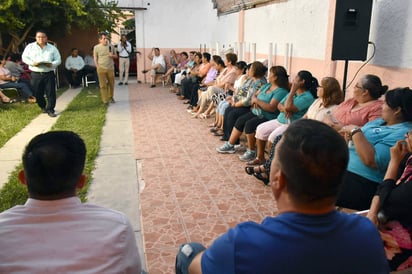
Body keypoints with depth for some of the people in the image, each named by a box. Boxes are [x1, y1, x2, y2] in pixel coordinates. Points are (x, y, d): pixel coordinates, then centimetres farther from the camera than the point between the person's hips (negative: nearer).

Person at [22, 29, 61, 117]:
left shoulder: (52, 48, 7)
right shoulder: (30, 47, 7)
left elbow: (58, 60, 6)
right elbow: (24, 58, 6)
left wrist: (52, 64, -15)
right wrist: (32, 63, -13)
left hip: (49, 73, -1)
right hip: (36, 74, 1)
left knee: (51, 93, -4)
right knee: (37, 93, 8)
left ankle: (50, 110, 3)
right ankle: (43, 107, 28)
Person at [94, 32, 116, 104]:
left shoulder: (111, 46, 4)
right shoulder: (96, 47, -3)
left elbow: (115, 55, 14)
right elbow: (95, 58, 3)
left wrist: (112, 56, -10)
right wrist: (98, 67, -3)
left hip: (110, 68, 3)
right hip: (101, 69, -2)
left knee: (111, 84, 10)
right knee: (103, 85, -1)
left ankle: (111, 97, 30)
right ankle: (105, 100, 4)